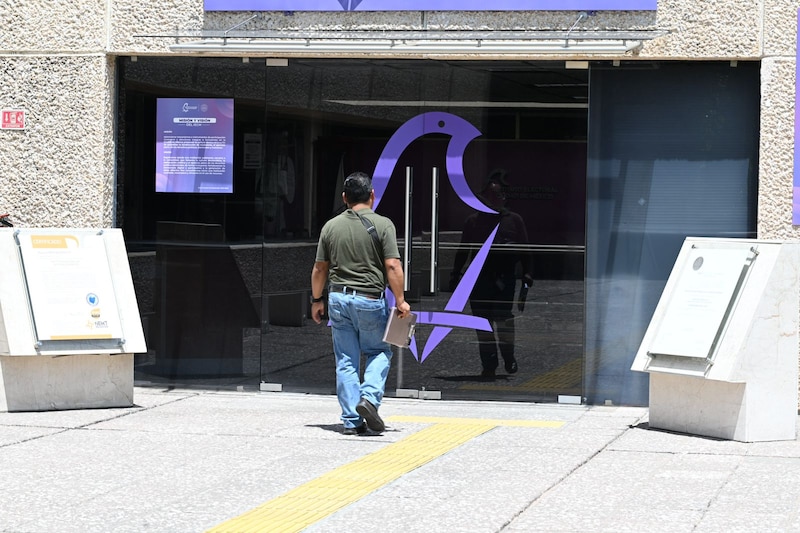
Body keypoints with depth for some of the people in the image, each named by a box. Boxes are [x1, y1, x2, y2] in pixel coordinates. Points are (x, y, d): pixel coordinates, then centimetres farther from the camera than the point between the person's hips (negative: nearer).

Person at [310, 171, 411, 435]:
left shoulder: (331, 226, 4)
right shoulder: (382, 225, -7)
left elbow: (319, 269, 9)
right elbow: (392, 266, -12)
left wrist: (317, 300, 20)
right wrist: (400, 301, -5)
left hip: (339, 297, 3)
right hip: (370, 299, -3)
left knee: (346, 361, 7)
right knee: (379, 352, 16)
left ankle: (352, 420, 5)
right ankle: (369, 397, -8)